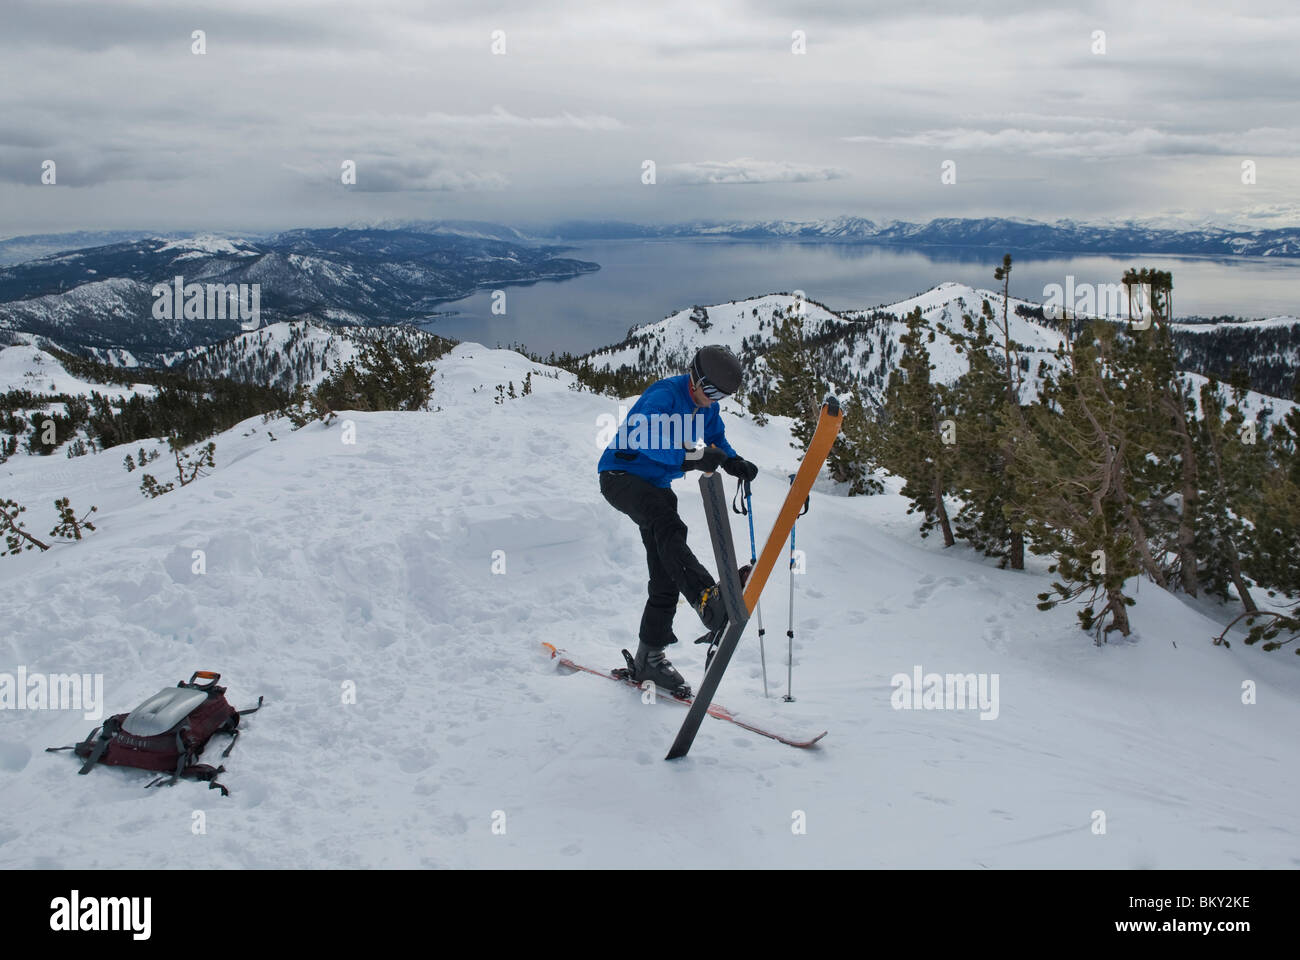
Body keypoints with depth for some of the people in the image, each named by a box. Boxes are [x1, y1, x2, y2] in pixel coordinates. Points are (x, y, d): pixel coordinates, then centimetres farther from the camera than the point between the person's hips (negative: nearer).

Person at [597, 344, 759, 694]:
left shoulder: (707, 408, 4)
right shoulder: (664, 395, -21)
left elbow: (717, 441, 15)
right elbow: (647, 438, -36)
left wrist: (734, 462, -7)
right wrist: (691, 458, -47)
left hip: (656, 487, 9)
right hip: (621, 477, -9)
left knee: (666, 576, 3)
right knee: (669, 529, -37)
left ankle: (649, 657, 11)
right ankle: (706, 596, -56)